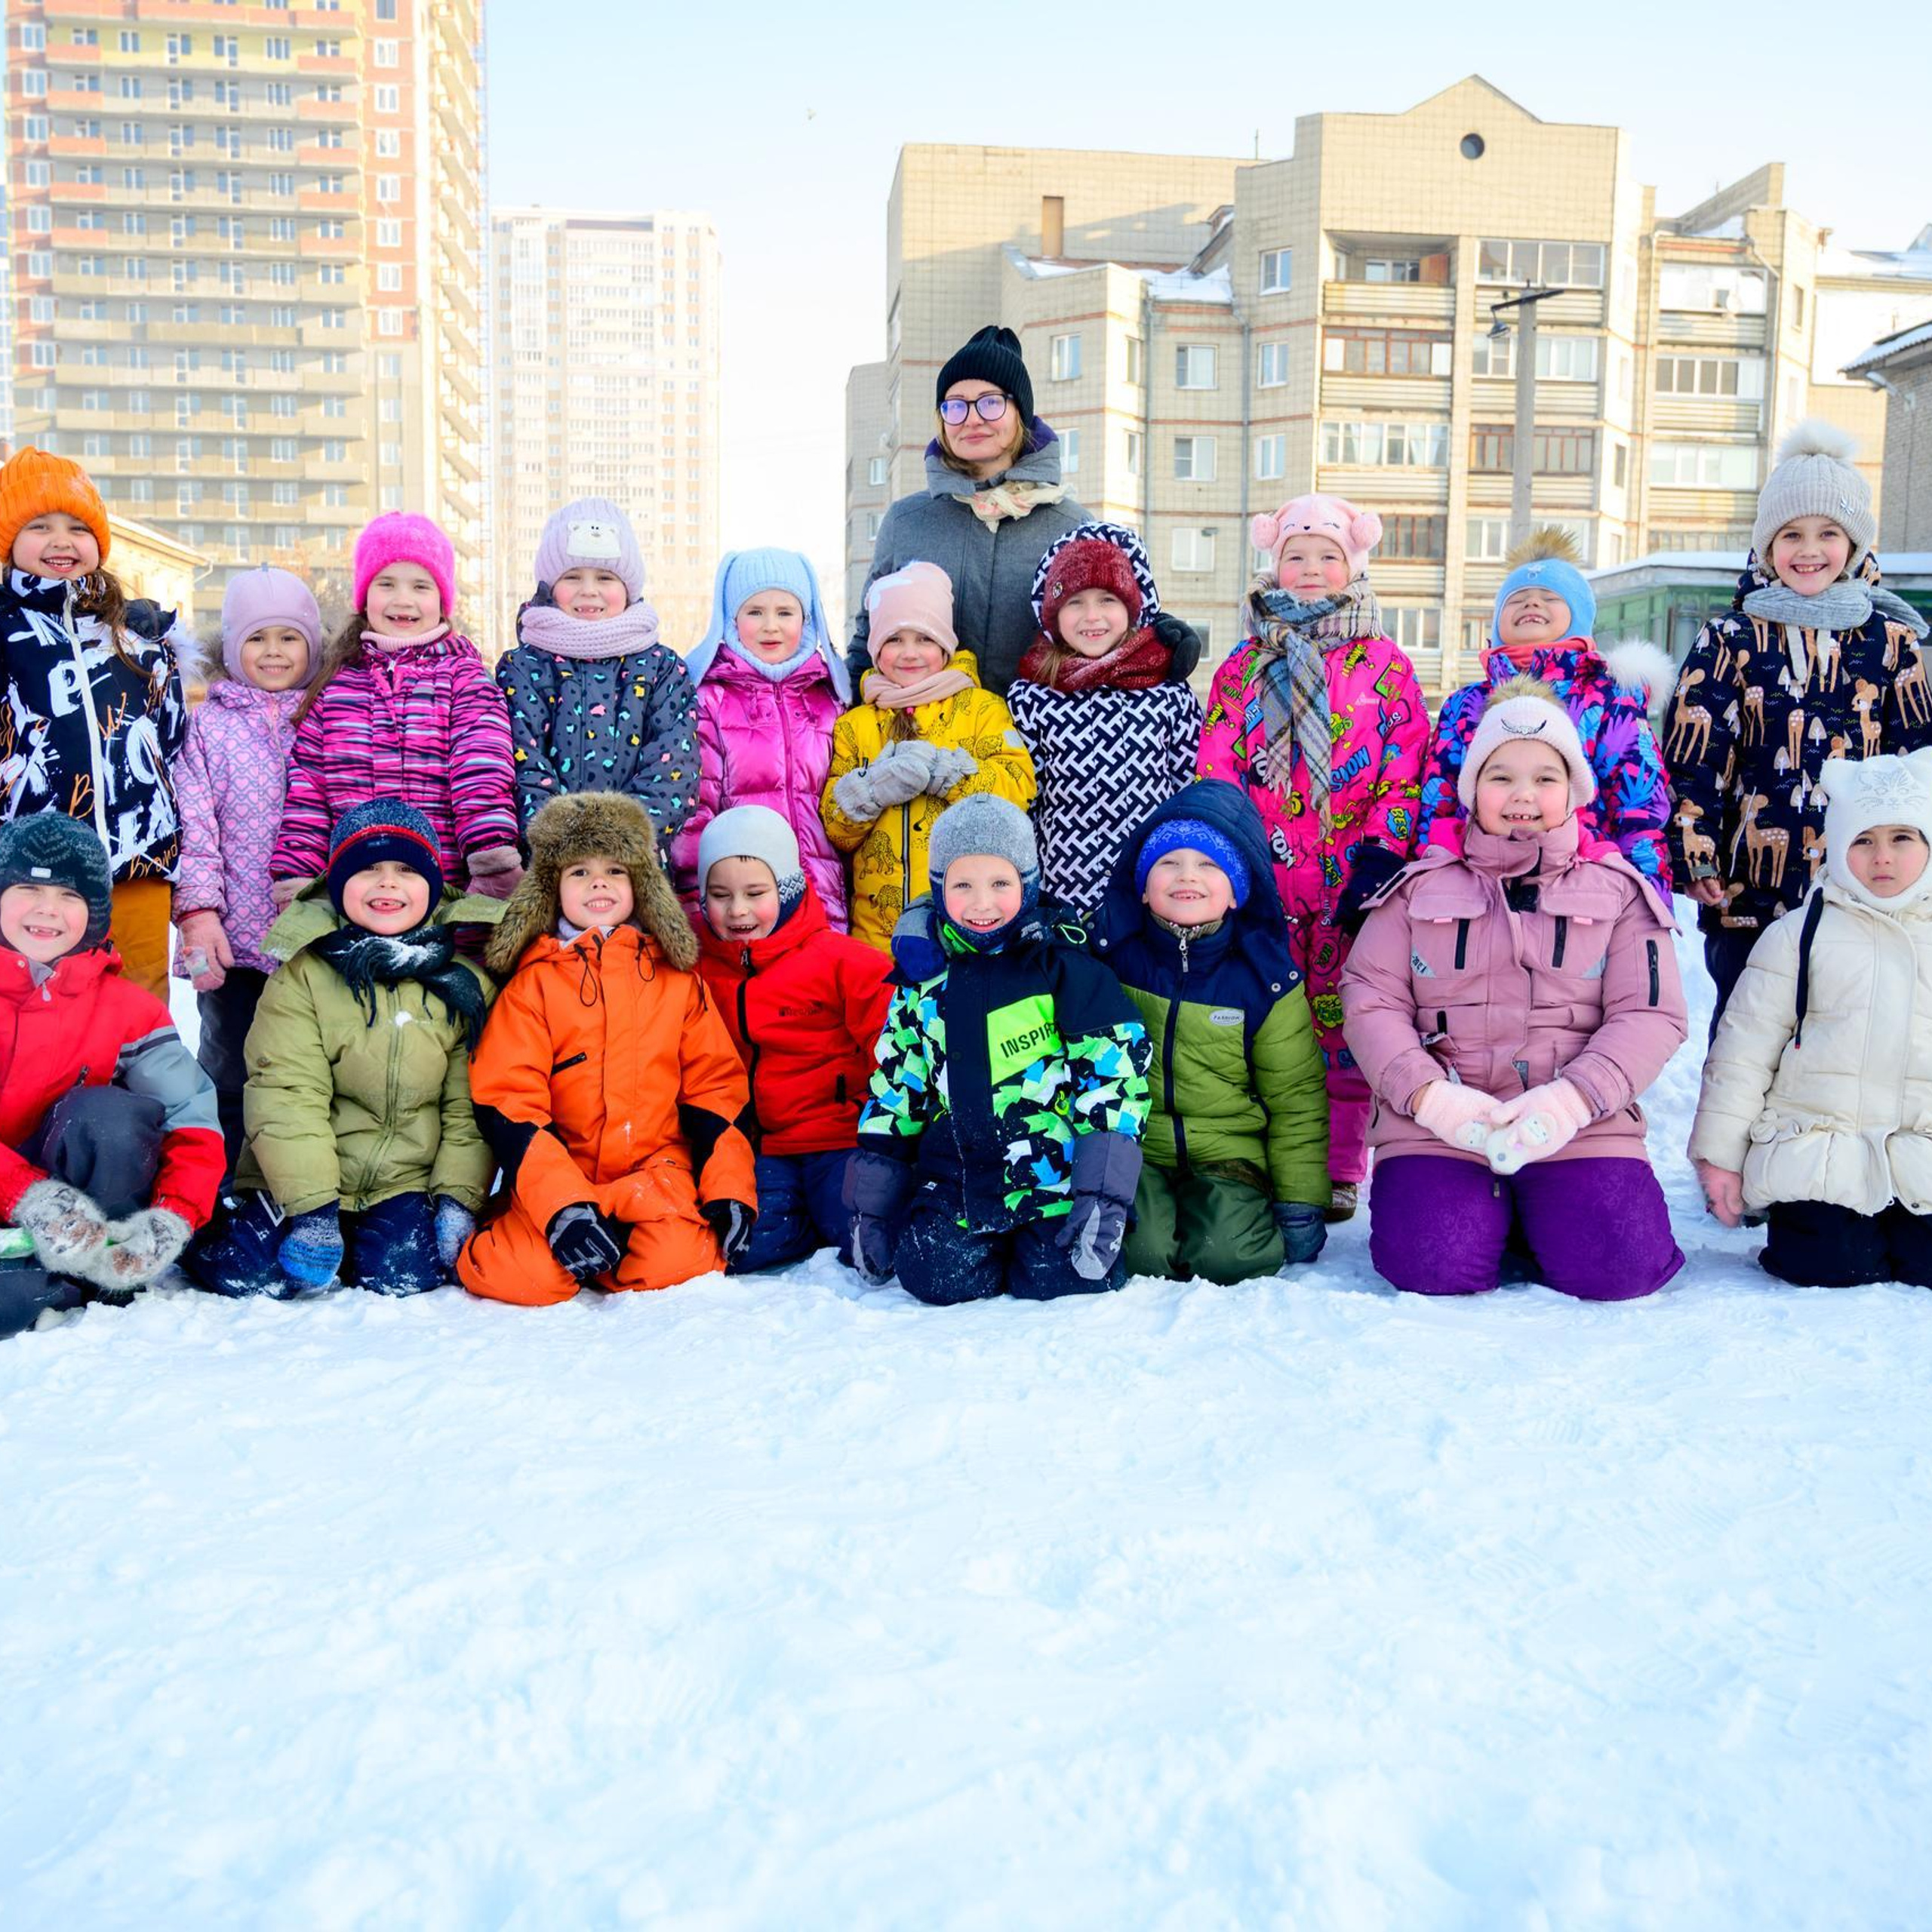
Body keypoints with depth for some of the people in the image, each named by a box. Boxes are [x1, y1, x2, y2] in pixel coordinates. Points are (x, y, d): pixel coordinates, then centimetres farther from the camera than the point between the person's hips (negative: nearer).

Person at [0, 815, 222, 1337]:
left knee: (104, 1112, -29)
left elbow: (194, 1125, -7)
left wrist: (173, 1220, -25)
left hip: (87, 1202, 3)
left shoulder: (127, 1008, 2)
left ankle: (106, 1271, -17)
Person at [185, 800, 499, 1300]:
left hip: (407, 1183, 1)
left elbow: (471, 1107, 3)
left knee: (400, 1275, -23)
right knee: (250, 1274, -19)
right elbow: (285, 1096, -11)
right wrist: (311, 1207, -19)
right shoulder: (302, 975, -4)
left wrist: (459, 1198, -8)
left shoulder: (465, 983, 2)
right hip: (302, 1180, 0)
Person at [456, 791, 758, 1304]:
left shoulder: (676, 978, 11)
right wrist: (563, 1204, -17)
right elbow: (507, 1102, -4)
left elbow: (716, 1084, 10)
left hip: (658, 1166, 1)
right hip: (556, 1174, -1)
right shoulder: (533, 982, 4)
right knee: (527, 1277, -28)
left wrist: (730, 1189, -4)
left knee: (677, 1263, -28)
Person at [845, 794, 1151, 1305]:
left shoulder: (1059, 962, -2)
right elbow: (893, 1090, 16)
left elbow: (1116, 1063, -5)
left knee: (1059, 1281, -19)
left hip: (1057, 1166, -3)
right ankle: (998, 1241, 15)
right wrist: (872, 1204, 11)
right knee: (937, 1276, -17)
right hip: (960, 1175, 3)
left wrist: (1104, 1186, -13)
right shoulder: (924, 980, 10)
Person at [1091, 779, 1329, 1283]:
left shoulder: (1265, 977, 0)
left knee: (1228, 1255, -25)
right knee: (1139, 1253, -25)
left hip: (1227, 1153, 0)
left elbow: (1296, 1102, 6)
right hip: (1131, 1151, 0)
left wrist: (1301, 1203, 4)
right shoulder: (1110, 954, -2)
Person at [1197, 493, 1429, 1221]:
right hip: (1263, 882, 2)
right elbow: (1214, 770, 10)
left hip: (1354, 883, -1)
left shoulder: (1384, 664, 7)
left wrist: (1383, 852, -9)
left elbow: (1407, 768, 1)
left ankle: (1339, 1169, 10)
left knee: (1344, 1023, 1)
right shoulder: (1243, 667, 13)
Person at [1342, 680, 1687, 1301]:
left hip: (1578, 1126, 0)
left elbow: (1652, 1015, 0)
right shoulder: (1420, 888, 12)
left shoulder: (1618, 891, 11)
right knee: (1432, 1265, -23)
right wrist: (1429, 1095, -15)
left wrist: (1570, 1100, -17)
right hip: (1435, 1127, 0)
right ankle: (1486, 1207, 12)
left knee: (1618, 1266, -22)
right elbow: (1371, 1003, 3)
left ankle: (1537, 1210, 12)